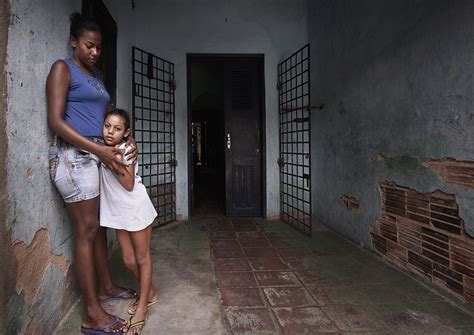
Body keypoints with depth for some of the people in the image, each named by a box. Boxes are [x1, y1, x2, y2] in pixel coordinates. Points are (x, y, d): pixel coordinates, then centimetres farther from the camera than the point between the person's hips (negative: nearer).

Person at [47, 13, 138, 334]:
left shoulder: (96, 76, 21)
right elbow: (56, 120, -13)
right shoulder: (63, 69, -2)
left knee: (100, 225, 13)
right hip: (74, 154, -8)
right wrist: (98, 149, -21)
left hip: (98, 155, 8)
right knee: (86, 230, -7)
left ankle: (106, 286, 28)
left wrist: (126, 139, 3)